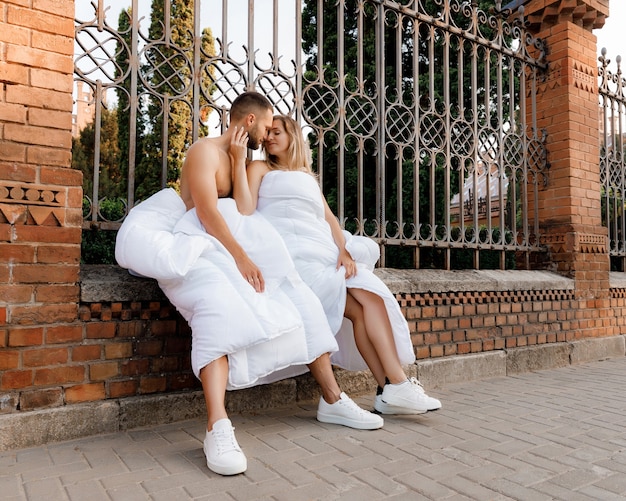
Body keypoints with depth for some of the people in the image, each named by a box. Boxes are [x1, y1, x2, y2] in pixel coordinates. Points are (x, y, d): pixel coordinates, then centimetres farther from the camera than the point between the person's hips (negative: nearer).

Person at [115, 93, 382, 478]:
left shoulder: (239, 159, 21)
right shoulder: (205, 150, -3)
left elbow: (243, 214, 4)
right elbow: (207, 212, -17)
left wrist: (239, 162, 3)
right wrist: (241, 257, -25)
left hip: (230, 249, 7)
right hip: (195, 247, -7)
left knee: (296, 295, -5)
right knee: (219, 303, -37)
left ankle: (333, 399, -2)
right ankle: (218, 427, -45)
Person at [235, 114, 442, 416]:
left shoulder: (308, 176, 31)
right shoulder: (260, 169, 16)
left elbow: (328, 217, 15)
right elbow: (245, 211, -3)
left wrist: (343, 250, -1)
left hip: (325, 254, 5)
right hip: (292, 255, -4)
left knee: (371, 295, -17)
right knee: (358, 308, -20)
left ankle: (395, 385, -19)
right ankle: (392, 388, -12)